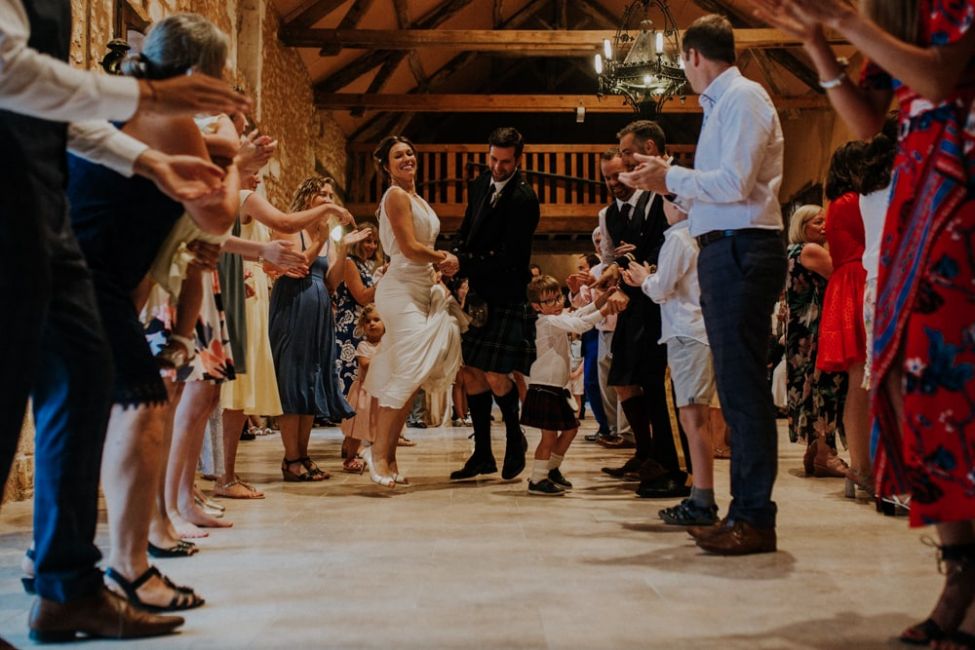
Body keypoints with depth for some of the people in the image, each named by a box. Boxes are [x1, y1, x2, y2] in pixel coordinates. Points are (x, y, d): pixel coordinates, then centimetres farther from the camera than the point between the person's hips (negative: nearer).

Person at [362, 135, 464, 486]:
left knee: (407, 377, 6)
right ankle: (379, 451, -7)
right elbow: (409, 248, -15)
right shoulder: (396, 195, -8)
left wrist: (441, 261, -3)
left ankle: (387, 454, 10)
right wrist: (445, 258, -2)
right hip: (402, 290, -9)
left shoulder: (416, 198, 20)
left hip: (422, 290, 9)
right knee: (409, 371, -14)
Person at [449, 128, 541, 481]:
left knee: (495, 375, -8)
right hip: (477, 294, 8)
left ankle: (515, 439, 19)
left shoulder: (523, 199, -15)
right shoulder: (480, 185, 10)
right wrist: (455, 262, 4)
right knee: (470, 373, 7)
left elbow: (509, 257, -19)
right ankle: (482, 454, 18)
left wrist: (463, 263, -19)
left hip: (506, 297, -7)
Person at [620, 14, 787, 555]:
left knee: (743, 386, -9)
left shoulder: (742, 97, -7)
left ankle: (755, 518, -4)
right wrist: (669, 185, 23)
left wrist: (671, 177, -7)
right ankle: (742, 511, 17)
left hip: (741, 251, -10)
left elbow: (735, 184, -18)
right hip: (726, 252, 10)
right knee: (736, 387, 10)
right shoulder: (722, 104, 21)